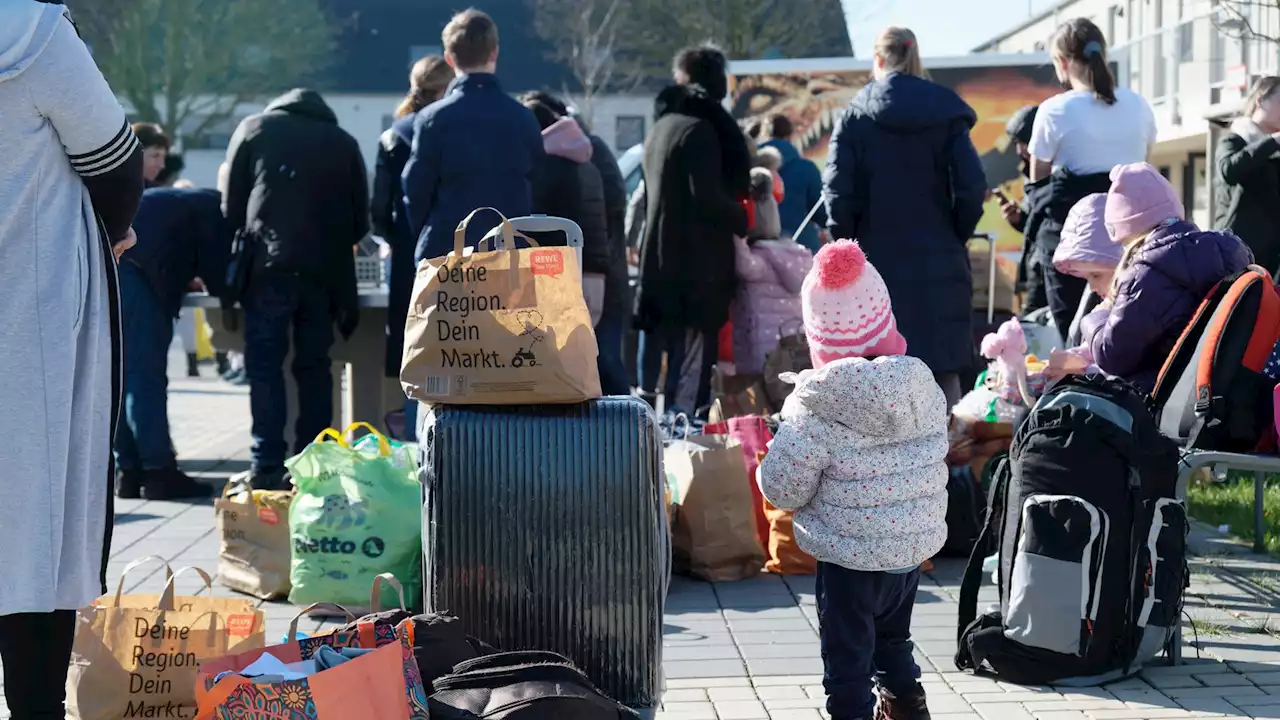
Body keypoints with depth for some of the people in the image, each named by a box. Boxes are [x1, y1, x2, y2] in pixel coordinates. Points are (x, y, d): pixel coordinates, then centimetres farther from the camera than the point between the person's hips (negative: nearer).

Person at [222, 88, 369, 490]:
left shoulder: (254, 129, 12)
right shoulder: (343, 142, 16)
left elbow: (231, 204, 8)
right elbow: (361, 219, 14)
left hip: (268, 265, -2)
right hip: (326, 271, 2)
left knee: (264, 366, -2)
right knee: (314, 366, 8)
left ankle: (268, 467, -10)